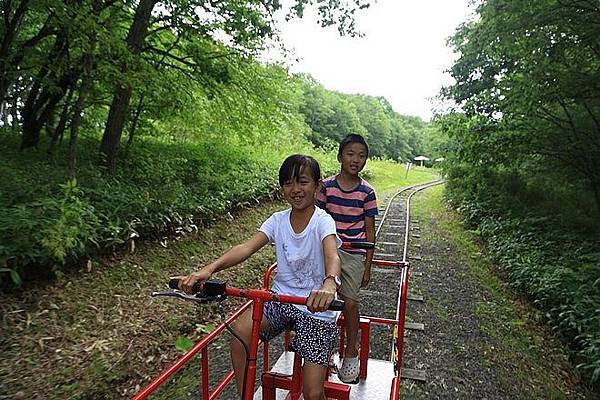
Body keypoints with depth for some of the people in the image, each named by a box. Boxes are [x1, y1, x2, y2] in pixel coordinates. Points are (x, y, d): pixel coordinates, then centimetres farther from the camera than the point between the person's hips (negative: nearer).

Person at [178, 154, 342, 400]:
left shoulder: (323, 221, -13)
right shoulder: (278, 220, -1)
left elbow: (332, 256, -32)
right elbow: (247, 247, -15)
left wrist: (329, 283, -56)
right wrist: (209, 269, -32)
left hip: (316, 305, -3)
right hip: (281, 298, 4)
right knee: (240, 331, -24)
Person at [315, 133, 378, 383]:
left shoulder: (366, 192, -5)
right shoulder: (327, 186, -3)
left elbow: (369, 230, -1)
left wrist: (367, 266, -1)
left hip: (354, 253, -1)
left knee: (350, 303, -1)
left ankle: (351, 354, 21)